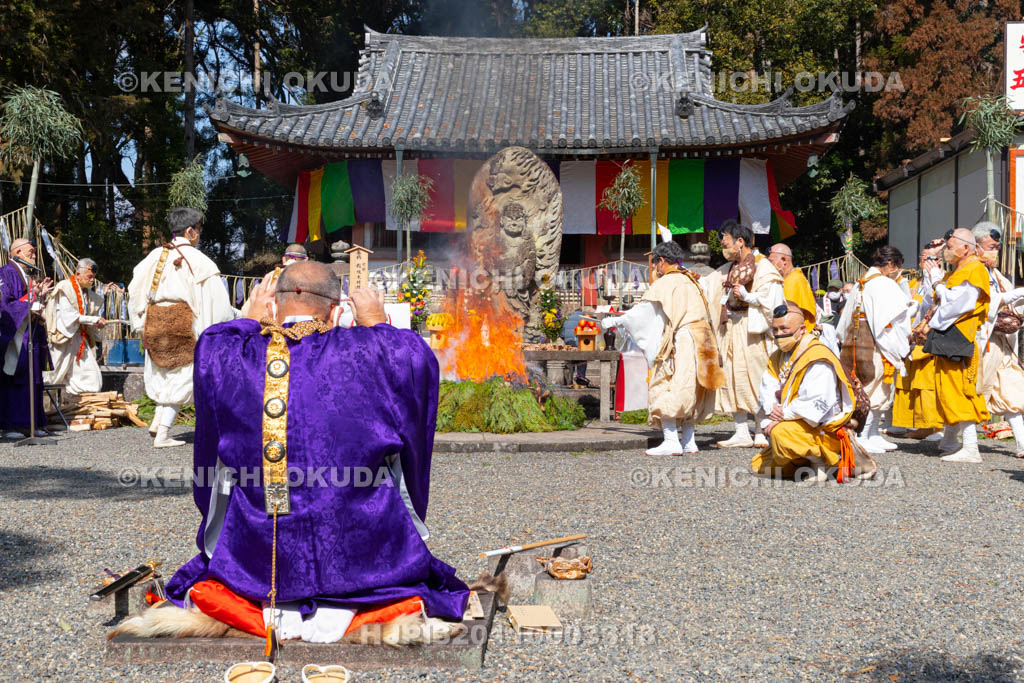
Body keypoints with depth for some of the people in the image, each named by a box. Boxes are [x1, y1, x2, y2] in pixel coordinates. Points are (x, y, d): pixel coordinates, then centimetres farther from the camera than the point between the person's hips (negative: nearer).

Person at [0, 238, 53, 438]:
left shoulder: (29, 277, 20)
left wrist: (41, 296, 3)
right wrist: (29, 303, -22)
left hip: (31, 334, 9)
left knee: (32, 379, 8)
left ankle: (29, 423, 12)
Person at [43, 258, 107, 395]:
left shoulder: (89, 293, 13)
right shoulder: (65, 288, -9)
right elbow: (69, 315, -18)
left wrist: (98, 322, -9)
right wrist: (94, 320, -20)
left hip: (81, 339, 7)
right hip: (64, 337, -7)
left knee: (92, 379, -4)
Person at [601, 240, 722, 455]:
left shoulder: (666, 282, -7)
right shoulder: (691, 281, 17)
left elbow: (644, 310, -5)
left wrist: (616, 321, 3)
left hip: (681, 344, -8)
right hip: (700, 343, 9)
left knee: (665, 389, -6)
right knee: (689, 392, 14)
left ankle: (671, 441, -14)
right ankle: (688, 441, 14)